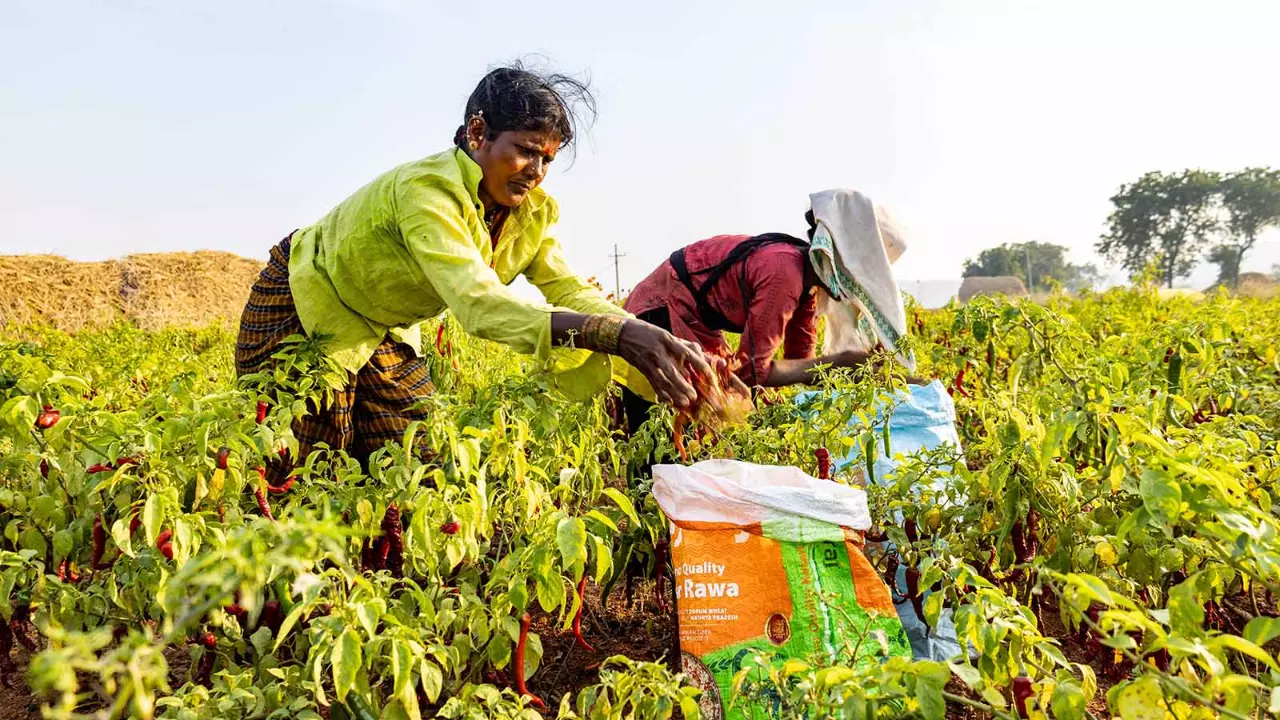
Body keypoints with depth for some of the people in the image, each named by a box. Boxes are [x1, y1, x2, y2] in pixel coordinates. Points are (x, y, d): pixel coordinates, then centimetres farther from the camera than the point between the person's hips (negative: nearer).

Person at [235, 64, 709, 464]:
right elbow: (478, 304, -49)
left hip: (383, 332, 7)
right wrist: (616, 334, -60)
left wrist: (661, 351, -33)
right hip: (300, 311, -7)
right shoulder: (427, 190, -36)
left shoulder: (531, 213, -12)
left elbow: (571, 293, -16)